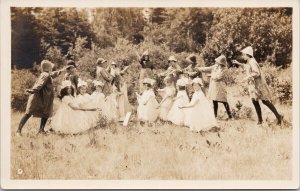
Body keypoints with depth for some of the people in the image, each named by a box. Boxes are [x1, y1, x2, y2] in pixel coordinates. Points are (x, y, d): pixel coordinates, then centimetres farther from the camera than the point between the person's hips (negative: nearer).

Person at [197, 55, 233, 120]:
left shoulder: (224, 68, -7)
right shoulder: (215, 66, 12)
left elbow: (219, 76, -15)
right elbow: (207, 69, 17)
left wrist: (212, 76, -2)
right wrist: (198, 68, 15)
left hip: (220, 86, -6)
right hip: (213, 85, 6)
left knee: (224, 101, -6)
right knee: (214, 101, 6)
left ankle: (230, 116, 1)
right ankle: (215, 116, 12)